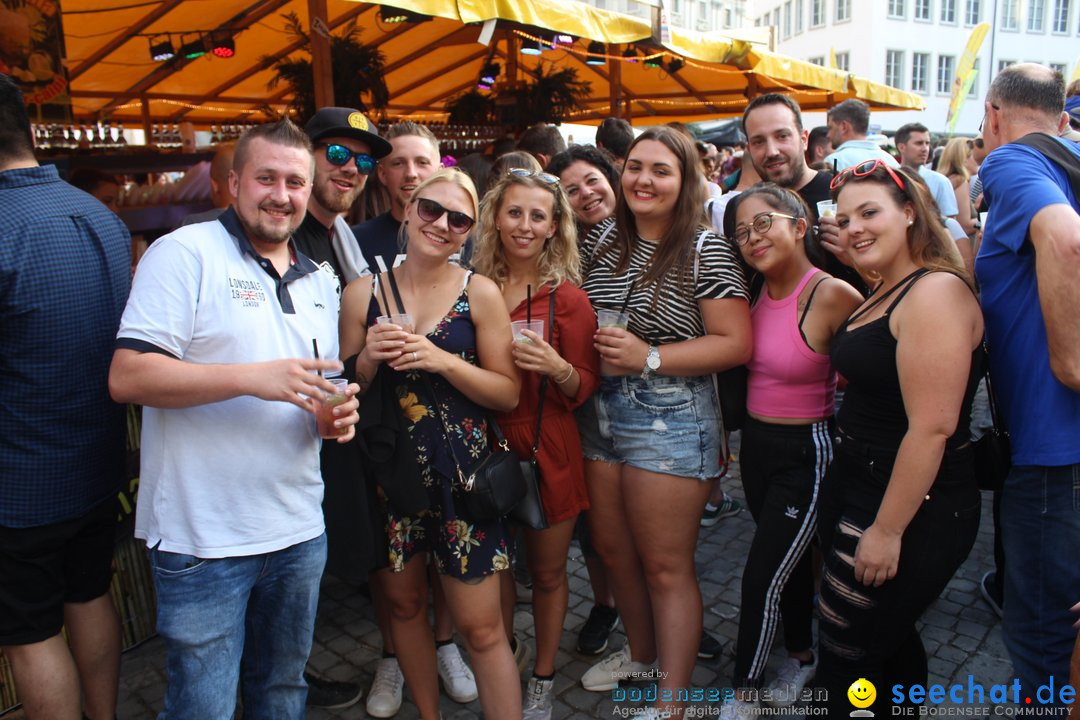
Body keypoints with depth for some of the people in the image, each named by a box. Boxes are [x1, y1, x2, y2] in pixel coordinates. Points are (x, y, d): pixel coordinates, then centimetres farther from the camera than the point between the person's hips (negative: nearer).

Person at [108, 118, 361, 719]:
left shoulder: (321, 280, 12)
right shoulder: (186, 253, -8)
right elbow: (127, 377, -17)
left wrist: (339, 411, -2)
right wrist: (252, 378, -26)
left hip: (299, 530, 6)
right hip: (204, 537, -6)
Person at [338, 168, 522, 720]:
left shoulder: (480, 294, -5)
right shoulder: (363, 292, 0)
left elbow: (508, 394, -6)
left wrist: (443, 360, -19)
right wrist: (367, 359, -15)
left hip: (461, 472, -2)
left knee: (480, 627, 1)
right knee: (404, 604, 18)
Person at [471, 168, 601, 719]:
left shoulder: (567, 296, -7)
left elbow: (586, 387, -6)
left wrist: (558, 368, -25)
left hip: (548, 451, -2)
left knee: (548, 574, 13)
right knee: (493, 570, 16)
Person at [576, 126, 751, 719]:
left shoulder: (706, 252, -10)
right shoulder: (602, 238, 7)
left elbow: (735, 344, -14)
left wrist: (649, 358, -21)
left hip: (669, 419, -6)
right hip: (600, 411, 6)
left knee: (665, 566, 4)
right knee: (613, 549, 18)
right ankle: (641, 654, 43)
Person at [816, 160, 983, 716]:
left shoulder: (935, 291, -20)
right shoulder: (882, 295, 11)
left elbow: (933, 427, -25)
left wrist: (887, 530, -21)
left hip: (910, 506, -9)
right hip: (859, 488, 9)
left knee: (845, 655, 4)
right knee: (889, 642, 23)